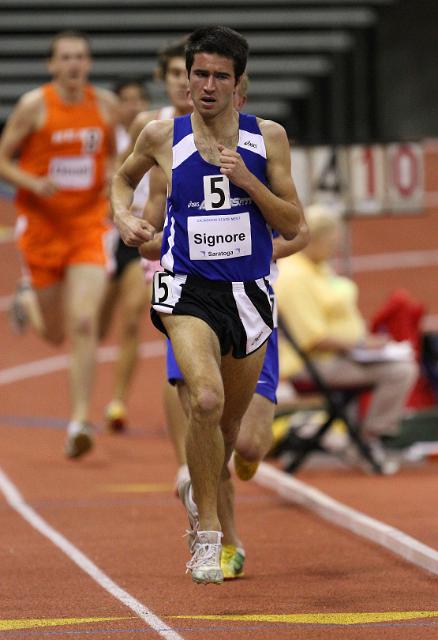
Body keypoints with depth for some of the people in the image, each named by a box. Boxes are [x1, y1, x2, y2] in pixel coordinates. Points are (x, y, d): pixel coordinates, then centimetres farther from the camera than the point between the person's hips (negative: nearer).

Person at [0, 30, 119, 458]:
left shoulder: (105, 104, 2)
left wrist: (113, 177, -2)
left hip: (88, 225, 1)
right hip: (41, 225, -1)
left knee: (84, 324, -16)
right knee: (56, 333, 10)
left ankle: (79, 422, -13)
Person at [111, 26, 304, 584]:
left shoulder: (268, 137, 0)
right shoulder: (162, 136, -1)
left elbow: (293, 225, 0)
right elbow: (123, 177, 21)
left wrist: (246, 180, -14)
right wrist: (123, 216, 0)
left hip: (248, 293, 3)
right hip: (188, 290, -3)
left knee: (230, 421, 15)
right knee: (206, 399, -27)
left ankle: (205, 500, 47)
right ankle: (207, 535, -16)